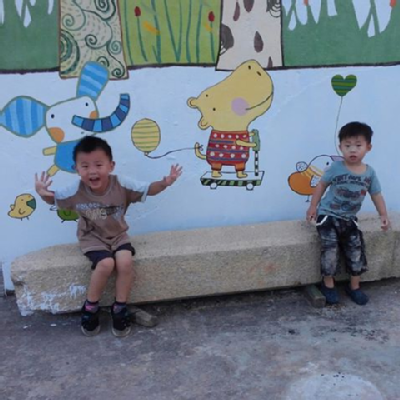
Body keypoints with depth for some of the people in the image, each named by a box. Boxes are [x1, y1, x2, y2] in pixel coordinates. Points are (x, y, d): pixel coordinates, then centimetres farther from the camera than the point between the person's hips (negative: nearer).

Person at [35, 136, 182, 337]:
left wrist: (164, 183, -31)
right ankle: (90, 308, -4)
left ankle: (120, 308, -4)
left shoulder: (122, 184, -19)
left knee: (125, 262, -26)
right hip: (92, 237, -1)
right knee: (106, 264, -29)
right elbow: (54, 199, -3)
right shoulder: (76, 190, -19)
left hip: (118, 235, 2)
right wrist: (43, 193, -27)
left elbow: (148, 189, -11)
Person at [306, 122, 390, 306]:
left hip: (349, 219, 4)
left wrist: (383, 215, -4)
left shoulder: (369, 172, -3)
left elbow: (376, 194, 6)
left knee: (357, 251, 3)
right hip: (328, 215, -4)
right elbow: (321, 185, -1)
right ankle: (328, 284, 6)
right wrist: (313, 207, -2)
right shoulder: (336, 168, -12)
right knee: (330, 249, -15)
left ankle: (354, 287, 22)